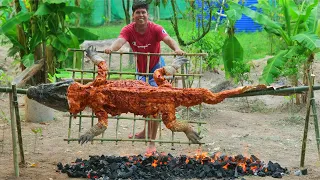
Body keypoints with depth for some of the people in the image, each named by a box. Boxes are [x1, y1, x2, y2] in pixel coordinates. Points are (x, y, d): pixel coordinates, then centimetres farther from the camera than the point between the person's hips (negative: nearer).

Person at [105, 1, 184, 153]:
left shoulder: (155, 29, -22)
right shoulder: (128, 30, -18)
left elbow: (168, 39, -38)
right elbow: (120, 40, -37)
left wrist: (177, 49, -60)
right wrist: (112, 48, -60)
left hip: (156, 68, -4)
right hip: (141, 68, 4)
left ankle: (152, 141, -6)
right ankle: (146, 132, 43)